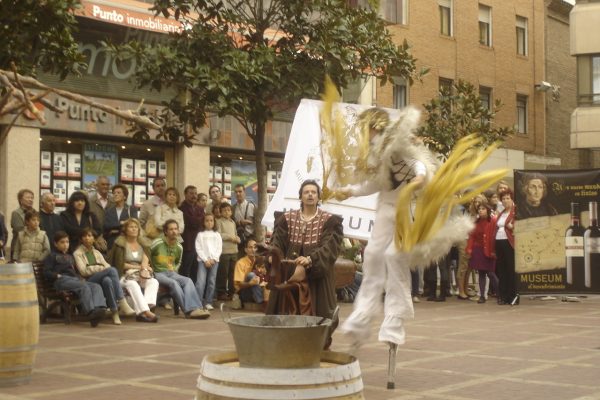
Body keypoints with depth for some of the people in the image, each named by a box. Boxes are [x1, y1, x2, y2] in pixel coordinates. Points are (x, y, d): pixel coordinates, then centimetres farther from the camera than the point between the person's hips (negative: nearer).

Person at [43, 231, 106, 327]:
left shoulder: (70, 257, 37)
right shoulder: (52, 256, 17)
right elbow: (46, 273, 5)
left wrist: (81, 278, 15)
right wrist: (57, 275, -12)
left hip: (75, 279, 6)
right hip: (62, 280, -6)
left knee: (97, 286, -22)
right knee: (84, 287, -35)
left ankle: (99, 308, -51)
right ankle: (91, 312, -52)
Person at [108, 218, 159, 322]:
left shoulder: (142, 244, 22)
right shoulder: (120, 244, 8)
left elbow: (146, 259, 5)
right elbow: (119, 264, -3)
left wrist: (144, 269, -17)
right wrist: (138, 267, -6)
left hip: (142, 275, 4)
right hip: (125, 275, -4)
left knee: (154, 282, -27)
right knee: (132, 284, -37)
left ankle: (141, 312, -46)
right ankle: (145, 311, -52)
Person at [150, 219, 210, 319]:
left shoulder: (179, 247, 10)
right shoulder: (157, 243, -8)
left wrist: (173, 269, 14)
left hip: (171, 273, 5)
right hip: (158, 273, -5)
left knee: (188, 280, -25)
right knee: (174, 283, -34)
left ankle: (193, 309, -43)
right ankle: (189, 310, -42)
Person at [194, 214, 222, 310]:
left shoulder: (217, 235, 13)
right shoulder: (200, 234, 8)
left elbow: (219, 249, 6)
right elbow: (198, 248, 0)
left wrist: (213, 259, -7)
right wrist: (205, 260, -9)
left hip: (214, 260, 2)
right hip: (202, 260, -2)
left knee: (211, 282, 0)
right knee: (201, 281, -13)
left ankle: (208, 302, 4)